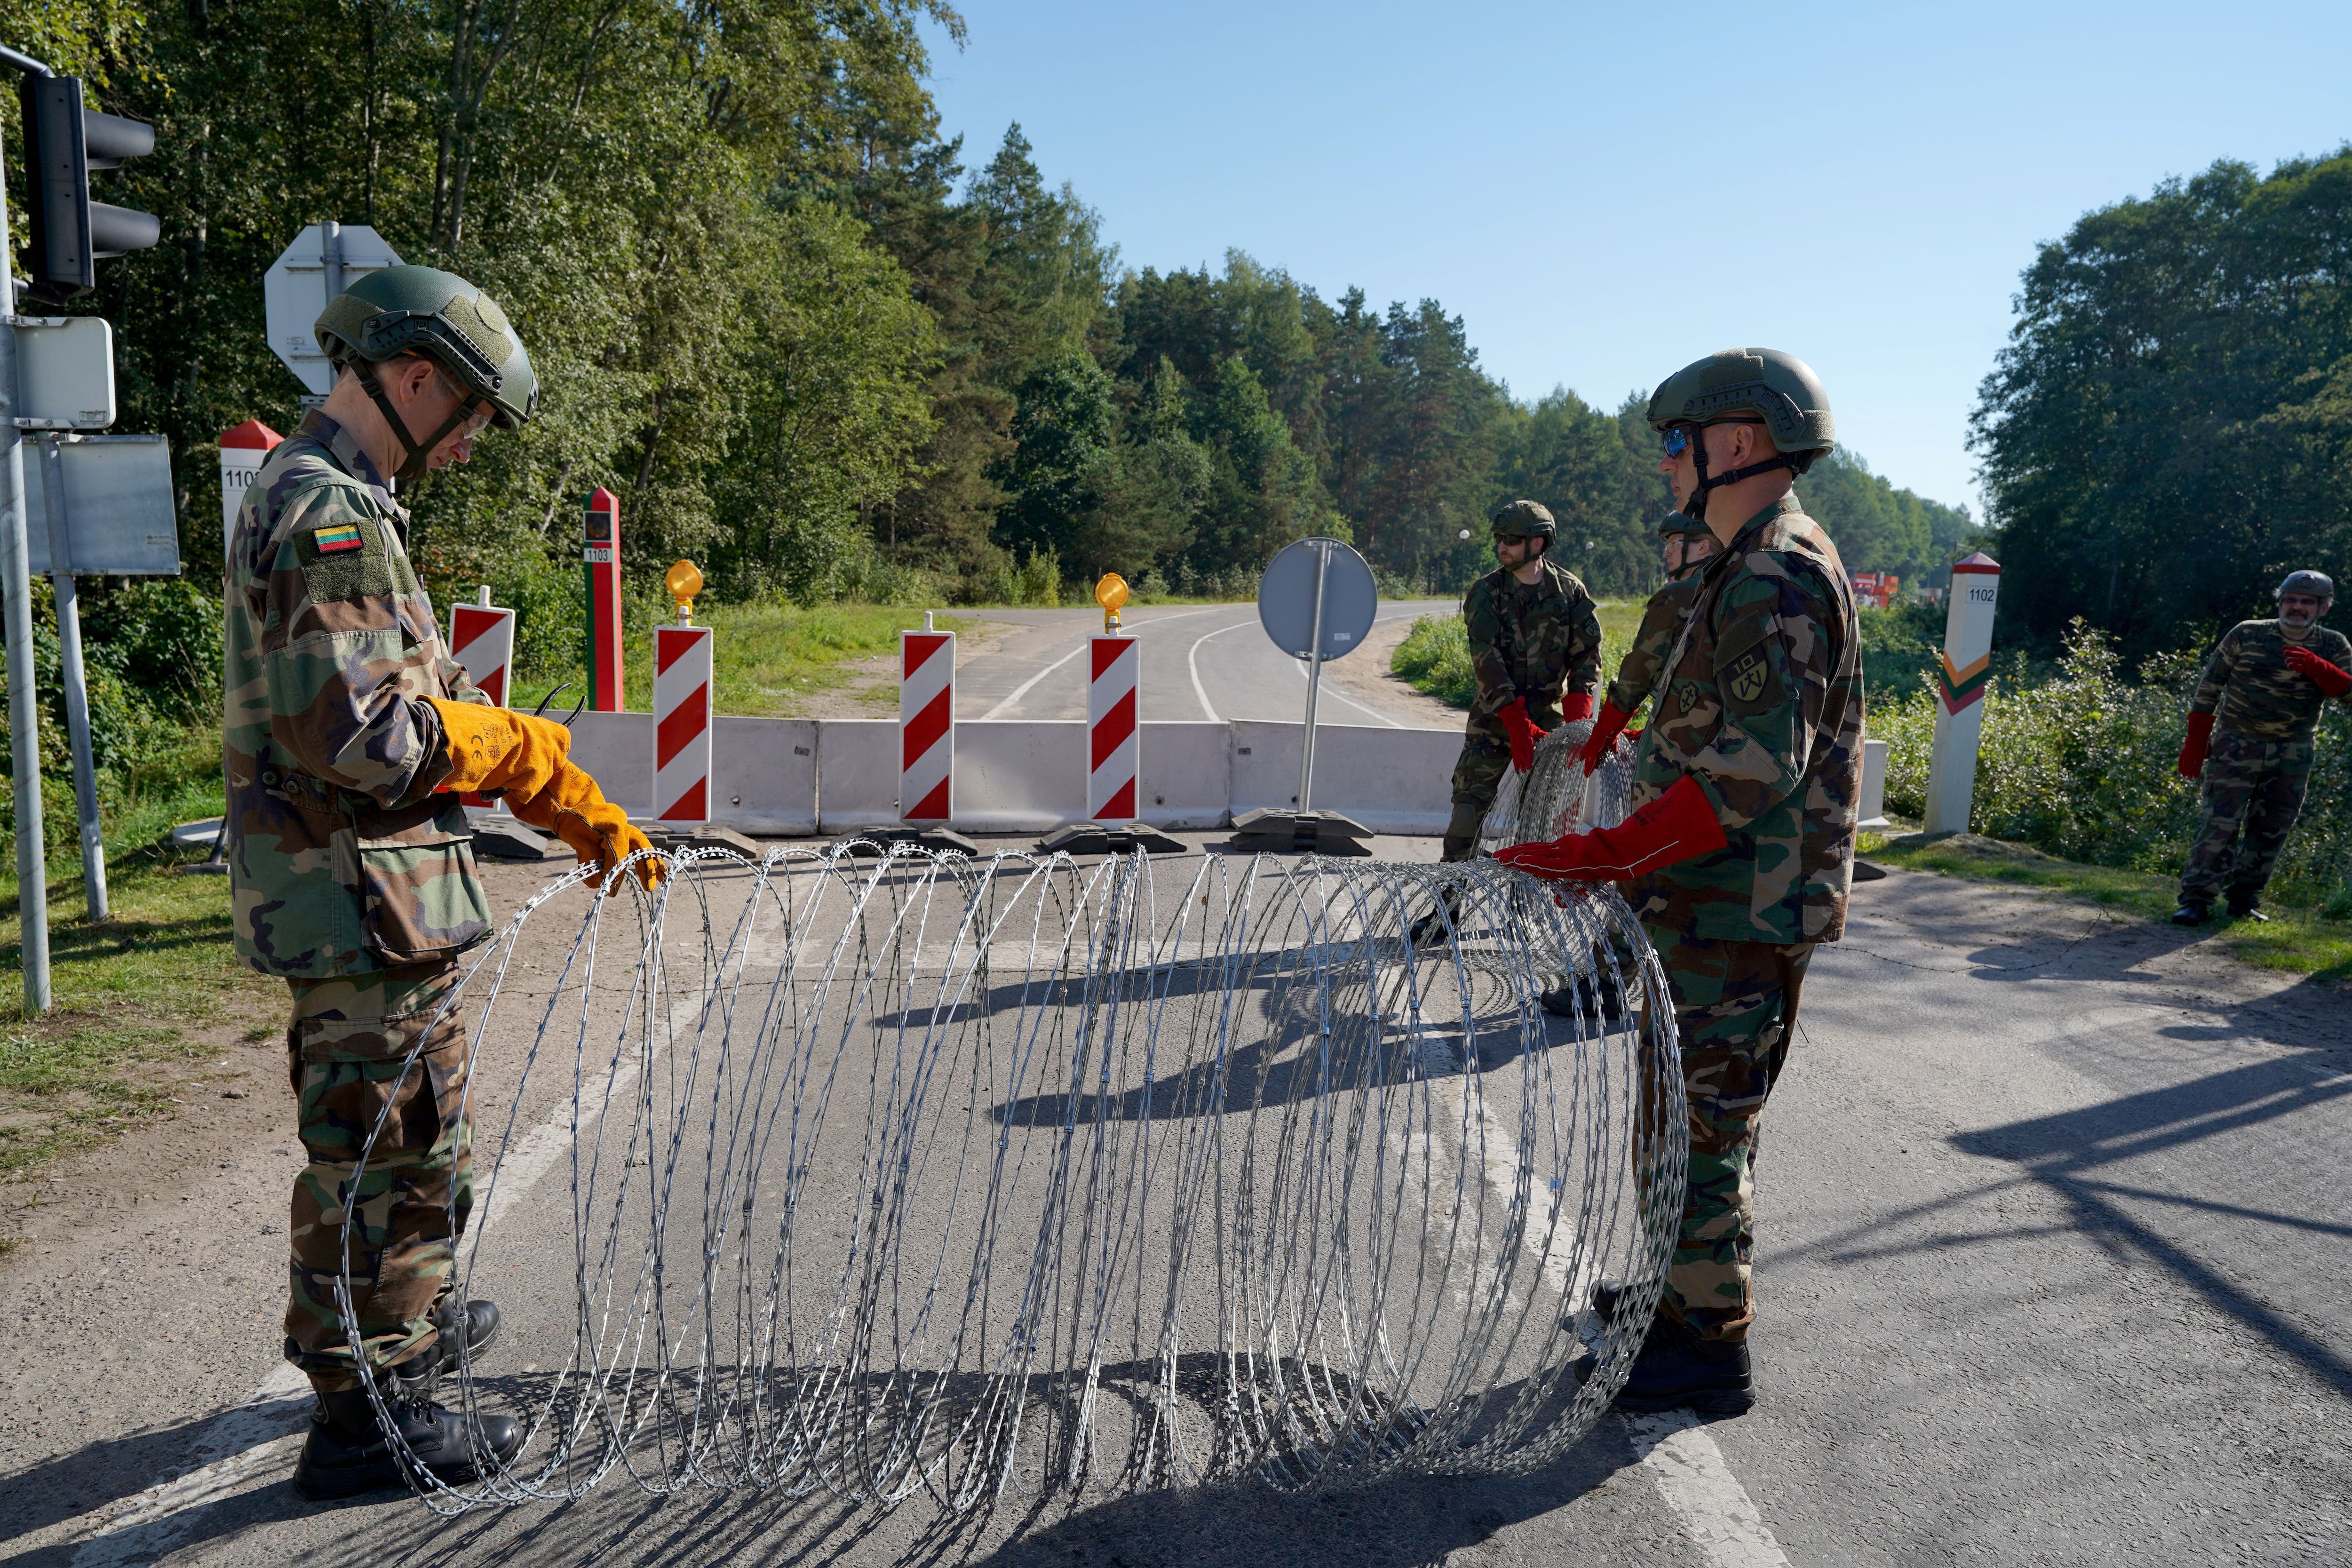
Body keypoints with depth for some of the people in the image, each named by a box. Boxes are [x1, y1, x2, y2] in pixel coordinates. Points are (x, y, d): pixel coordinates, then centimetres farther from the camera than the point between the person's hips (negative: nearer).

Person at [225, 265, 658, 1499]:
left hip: (368, 894, 10)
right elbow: (361, 739, -28)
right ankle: (362, 1412, 17)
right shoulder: (333, 516, -19)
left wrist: (589, 817, 14)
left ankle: (407, 1328, 42)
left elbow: (437, 698, 16)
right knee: (388, 1153, 3)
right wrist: (520, 747, -11)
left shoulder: (312, 496, 16)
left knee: (406, 1137, 24)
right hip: (363, 900, -10)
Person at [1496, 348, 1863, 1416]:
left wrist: (1599, 857, -27)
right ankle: (1680, 1288, 38)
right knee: (1682, 1114, 21)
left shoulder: (1777, 576, -19)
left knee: (1699, 1128, 0)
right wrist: (1620, 859, 22)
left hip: (1737, 920, -11)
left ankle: (1709, 1349, 14)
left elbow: (1753, 770, -27)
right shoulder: (1760, 570, 16)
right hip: (1712, 909, 11)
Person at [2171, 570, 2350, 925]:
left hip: (2293, 757, 3)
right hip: (2237, 747, -3)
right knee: (2221, 823, -9)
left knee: (2272, 830, 6)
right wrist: (2196, 742, -3)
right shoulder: (2247, 635, -2)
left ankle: (2244, 899, 18)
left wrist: (2315, 667, -23)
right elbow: (2210, 686, 0)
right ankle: (2196, 899, -8)